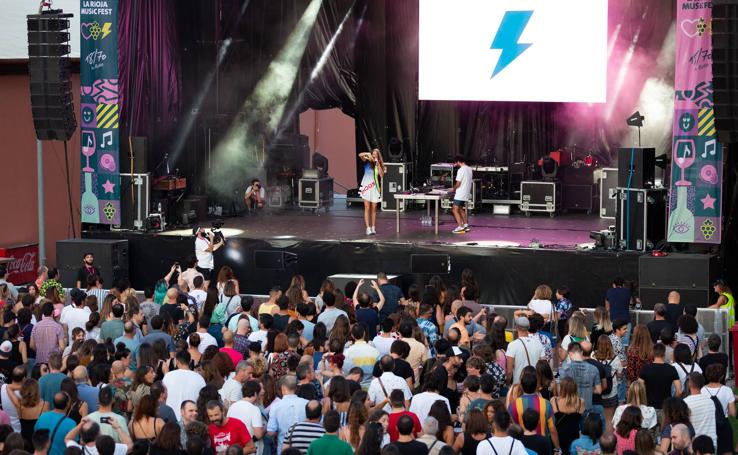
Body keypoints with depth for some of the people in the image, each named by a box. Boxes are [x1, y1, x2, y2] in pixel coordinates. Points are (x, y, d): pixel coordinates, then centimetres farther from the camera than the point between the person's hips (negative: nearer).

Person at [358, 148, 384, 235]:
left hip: (375, 188, 2)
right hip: (366, 187, -2)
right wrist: (367, 154, -30)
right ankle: (368, 228, -9)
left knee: (374, 209, 5)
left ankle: (373, 228, 10)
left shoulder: (380, 165, 7)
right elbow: (360, 155, -15)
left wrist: (378, 164, -12)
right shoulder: (367, 162, 1)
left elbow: (382, 175, -7)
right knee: (367, 208, -6)